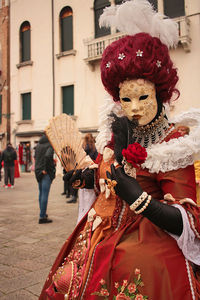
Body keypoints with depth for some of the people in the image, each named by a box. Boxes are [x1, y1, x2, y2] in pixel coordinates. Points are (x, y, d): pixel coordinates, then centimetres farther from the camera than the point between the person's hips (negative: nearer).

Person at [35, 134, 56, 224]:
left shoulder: (38, 145, 9)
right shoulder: (50, 145, -13)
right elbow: (47, 156, -29)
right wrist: (45, 169, -18)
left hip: (38, 172, 8)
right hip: (46, 173, -8)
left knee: (41, 193, 19)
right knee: (45, 194, -4)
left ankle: (42, 213, 32)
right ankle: (42, 217, -1)